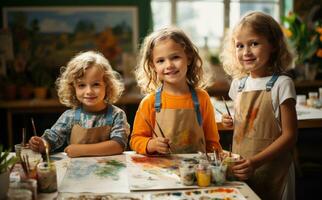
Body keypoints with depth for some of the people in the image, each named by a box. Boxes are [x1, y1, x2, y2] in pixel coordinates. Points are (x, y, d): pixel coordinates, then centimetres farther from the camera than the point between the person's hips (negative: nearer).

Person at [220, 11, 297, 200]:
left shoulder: (281, 84, -12)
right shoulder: (238, 83, 4)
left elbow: (289, 135, -14)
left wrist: (256, 162, -22)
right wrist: (231, 122, -3)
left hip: (272, 173, -5)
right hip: (240, 171, 5)